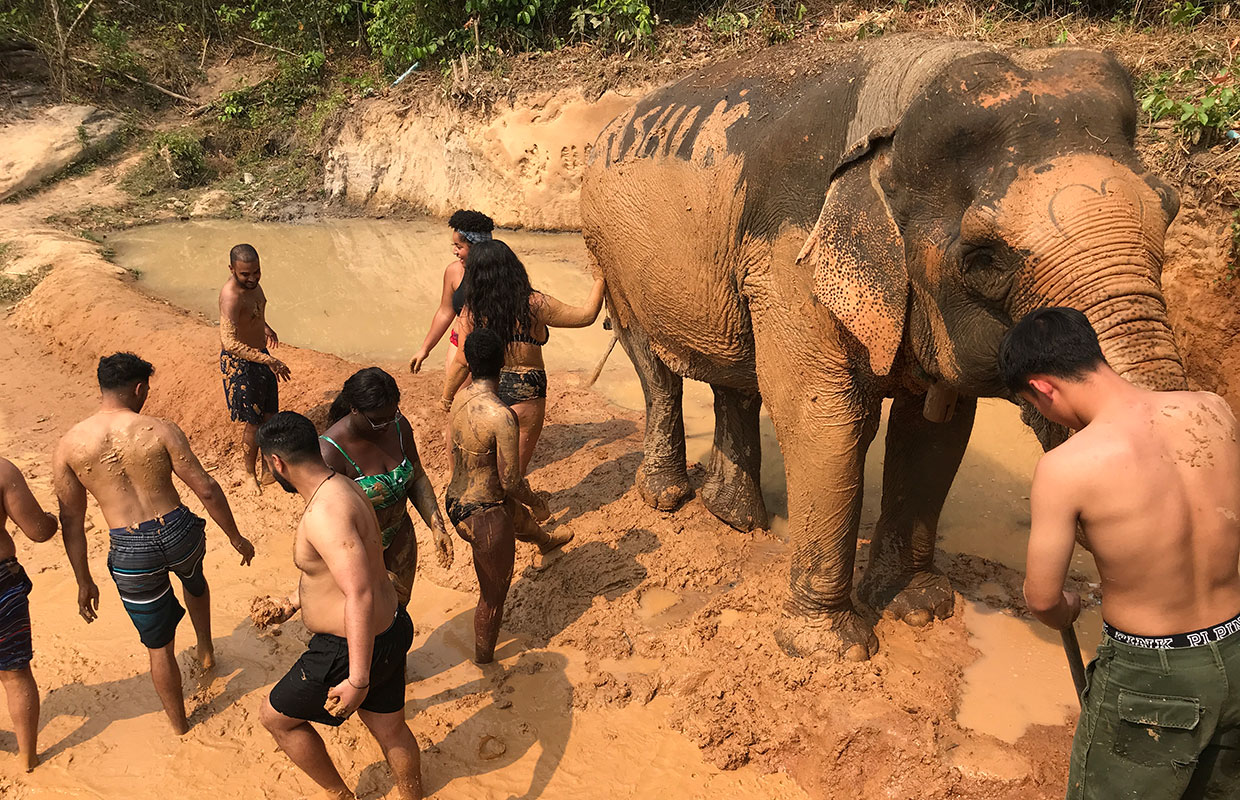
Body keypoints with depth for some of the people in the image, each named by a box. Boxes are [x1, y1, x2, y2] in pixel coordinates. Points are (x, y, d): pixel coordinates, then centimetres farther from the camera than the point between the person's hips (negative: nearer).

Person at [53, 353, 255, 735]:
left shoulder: (69, 445, -2)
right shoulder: (160, 430, -8)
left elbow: (71, 521, 2)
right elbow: (207, 490, -7)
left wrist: (84, 582, 12)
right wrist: (235, 537, 6)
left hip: (130, 553, 0)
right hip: (178, 532, 0)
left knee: (159, 646, 18)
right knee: (194, 580, 39)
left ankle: (178, 723, 36)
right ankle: (206, 650, 54)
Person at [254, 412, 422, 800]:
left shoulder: (325, 512, -28)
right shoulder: (343, 488, 5)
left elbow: (360, 596, -33)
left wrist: (357, 680, -30)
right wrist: (294, 601, 29)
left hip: (352, 649, -9)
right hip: (390, 631, 9)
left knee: (277, 717, 16)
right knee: (390, 729, 25)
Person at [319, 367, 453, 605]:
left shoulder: (398, 427, -13)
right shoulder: (330, 452, -30)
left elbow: (417, 478, 0)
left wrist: (437, 527, -12)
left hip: (398, 533, 5)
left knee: (399, 606, 22)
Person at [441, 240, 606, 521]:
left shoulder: (472, 312, -9)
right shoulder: (535, 305, -14)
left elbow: (462, 363, -3)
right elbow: (586, 315, -4)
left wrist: (447, 396, 13)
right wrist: (600, 280, 10)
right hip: (525, 395, -3)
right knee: (512, 473, 10)